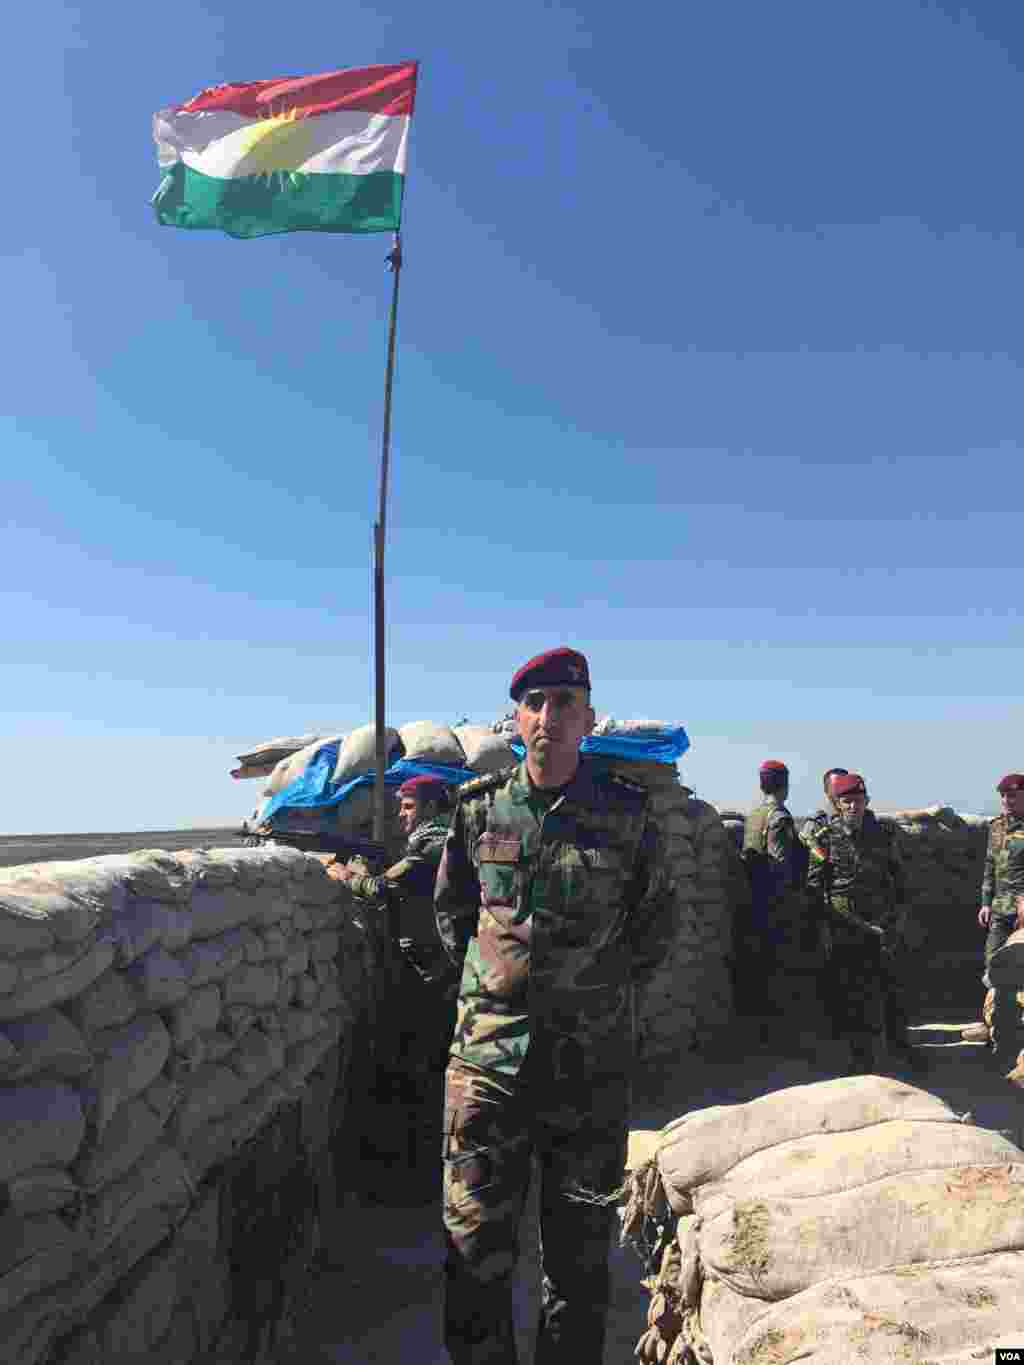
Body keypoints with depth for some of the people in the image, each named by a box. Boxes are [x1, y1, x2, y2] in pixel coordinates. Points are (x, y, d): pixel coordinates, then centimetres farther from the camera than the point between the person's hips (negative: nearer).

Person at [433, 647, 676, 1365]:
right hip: (487, 1055, 1)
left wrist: (613, 994, 7)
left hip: (591, 1062, 0)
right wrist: (491, 985, 9)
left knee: (580, 1246, 14)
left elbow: (658, 921, 10)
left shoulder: (627, 813, -4)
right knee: (476, 1242, 8)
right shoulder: (479, 808, -1)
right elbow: (450, 908, 14)